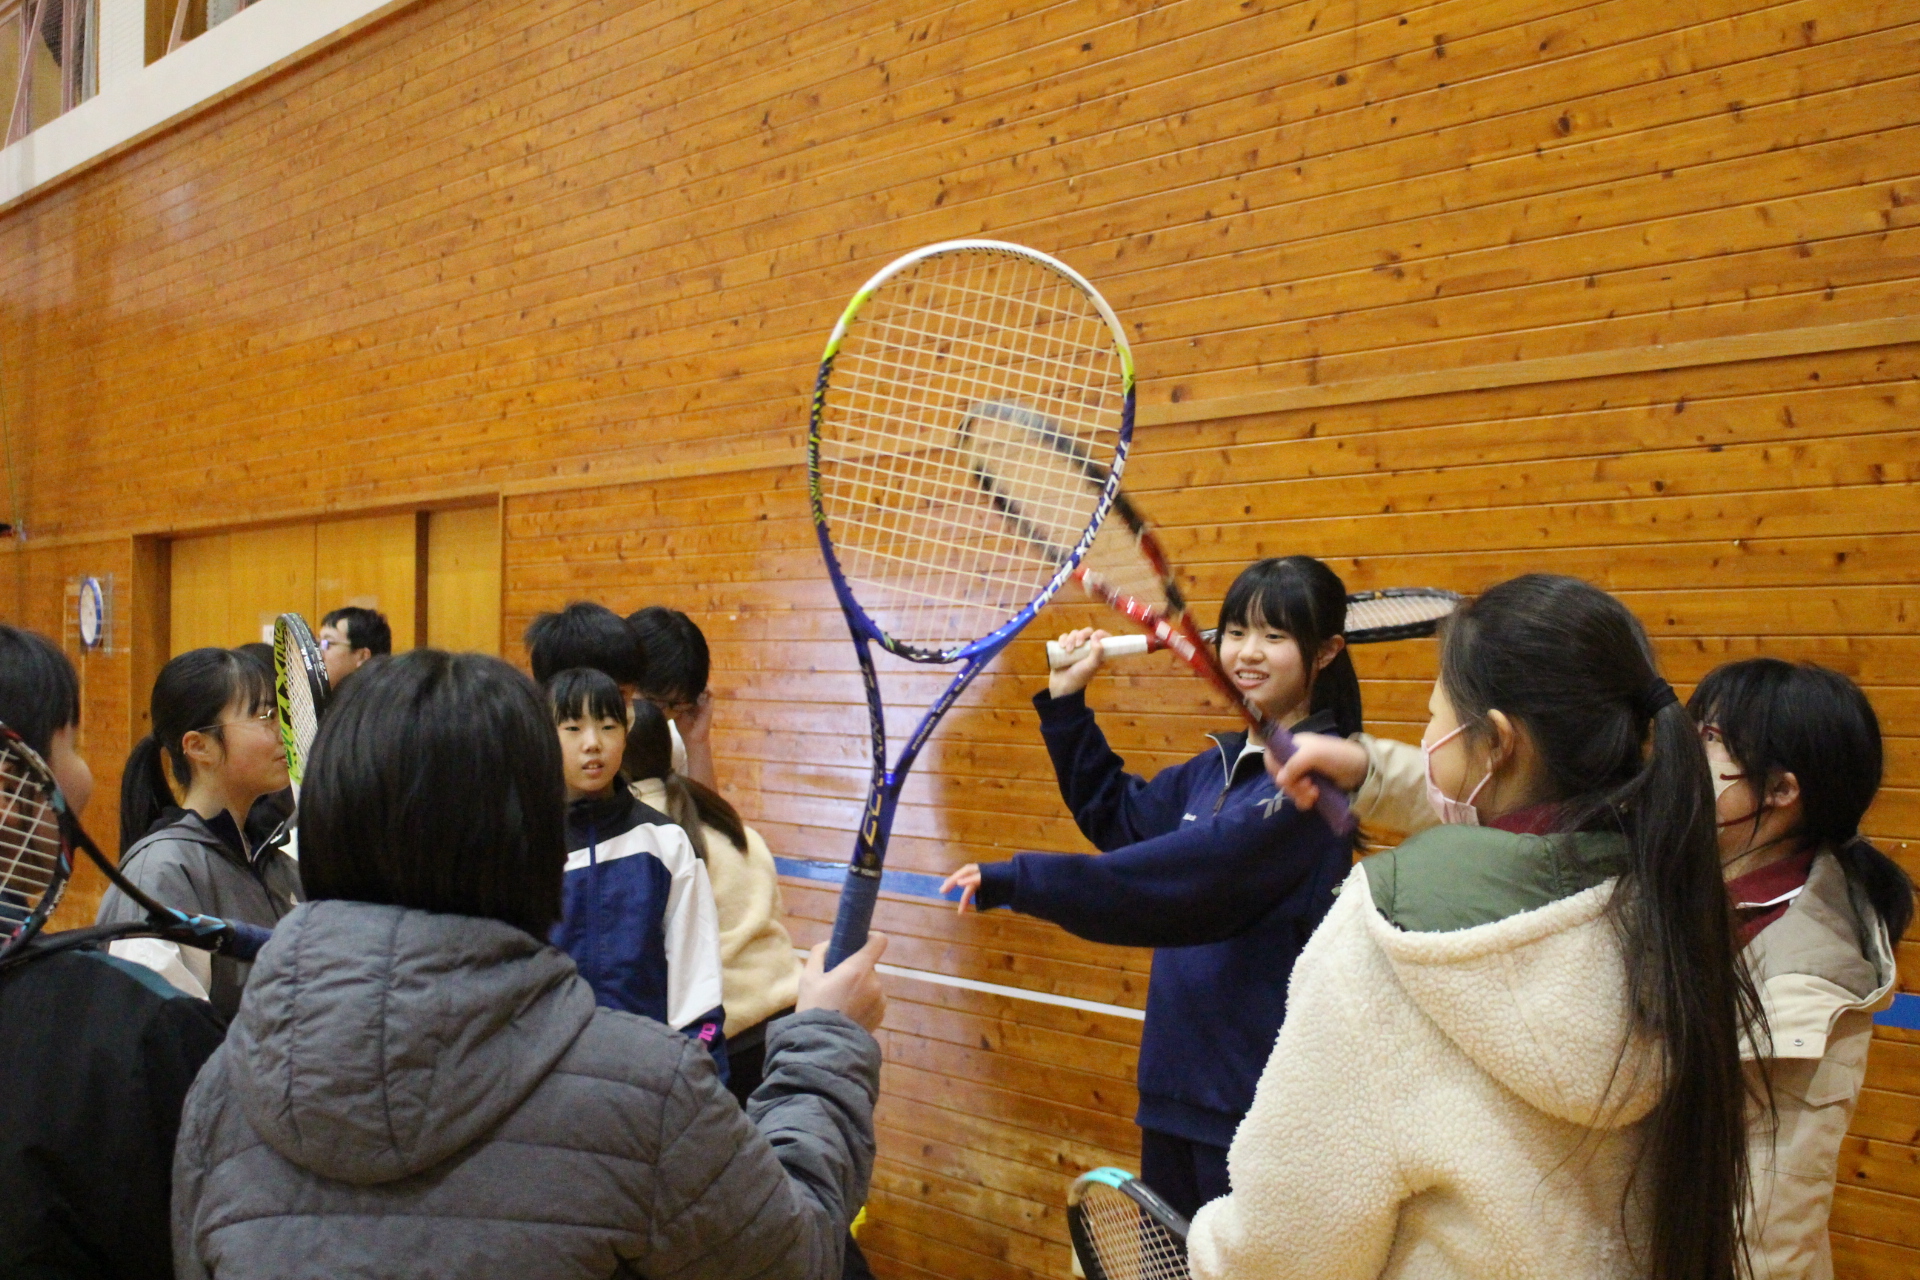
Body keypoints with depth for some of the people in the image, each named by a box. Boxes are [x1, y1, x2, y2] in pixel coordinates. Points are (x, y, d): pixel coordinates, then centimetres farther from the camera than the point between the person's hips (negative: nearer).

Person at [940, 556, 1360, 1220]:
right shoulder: (1221, 764, 9)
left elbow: (1189, 872, -28)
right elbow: (1114, 815, 23)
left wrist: (1018, 880, -29)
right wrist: (1067, 702, 13)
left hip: (1258, 1098, -8)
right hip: (1177, 1087, 8)